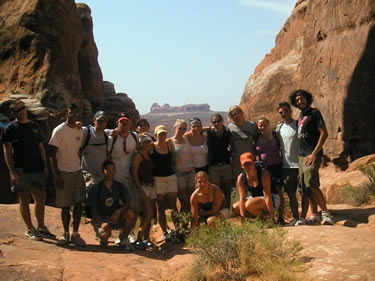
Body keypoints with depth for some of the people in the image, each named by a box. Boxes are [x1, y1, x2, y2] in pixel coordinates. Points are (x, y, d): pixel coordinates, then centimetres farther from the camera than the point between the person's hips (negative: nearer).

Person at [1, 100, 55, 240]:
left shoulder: (34, 126, 12)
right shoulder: (11, 128, -3)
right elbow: (7, 152, -6)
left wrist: (45, 166, 10)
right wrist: (12, 172, -13)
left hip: (37, 170, 5)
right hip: (21, 170, -4)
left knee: (41, 198, 8)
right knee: (25, 200, 3)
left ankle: (41, 228, 21)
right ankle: (30, 229, 15)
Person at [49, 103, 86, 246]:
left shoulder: (80, 131, 9)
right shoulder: (59, 130, -8)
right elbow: (53, 154, -9)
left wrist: (79, 168, 14)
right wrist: (57, 175, -13)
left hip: (77, 171, 5)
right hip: (63, 172, -5)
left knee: (79, 203, 0)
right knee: (65, 205, 2)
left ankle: (75, 234, 9)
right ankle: (66, 234, 16)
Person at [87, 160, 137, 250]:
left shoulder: (120, 186, 3)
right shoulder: (95, 188, -7)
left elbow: (127, 203, -2)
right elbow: (93, 210, -8)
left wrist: (118, 211, -24)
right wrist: (102, 222, -25)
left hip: (115, 218, 3)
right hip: (100, 219, -3)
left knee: (131, 213, -26)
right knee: (106, 228, -37)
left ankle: (124, 240, -5)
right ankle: (103, 239, 4)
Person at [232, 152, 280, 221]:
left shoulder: (263, 174, -25)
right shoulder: (241, 178, -11)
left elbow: (267, 196, -28)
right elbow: (242, 198, -14)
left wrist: (271, 216, -28)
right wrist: (242, 218, -18)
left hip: (272, 200, -7)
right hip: (255, 198, 7)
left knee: (249, 205, -31)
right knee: (235, 208, -8)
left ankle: (265, 217, -7)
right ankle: (260, 214, 3)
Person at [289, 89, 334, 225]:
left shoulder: (314, 113, -7)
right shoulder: (300, 116, 17)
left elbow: (324, 133, -13)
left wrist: (315, 153, -17)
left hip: (312, 155, -8)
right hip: (301, 155, 8)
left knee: (311, 184, -19)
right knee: (306, 188, 7)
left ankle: (325, 213, -13)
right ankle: (314, 216, 13)